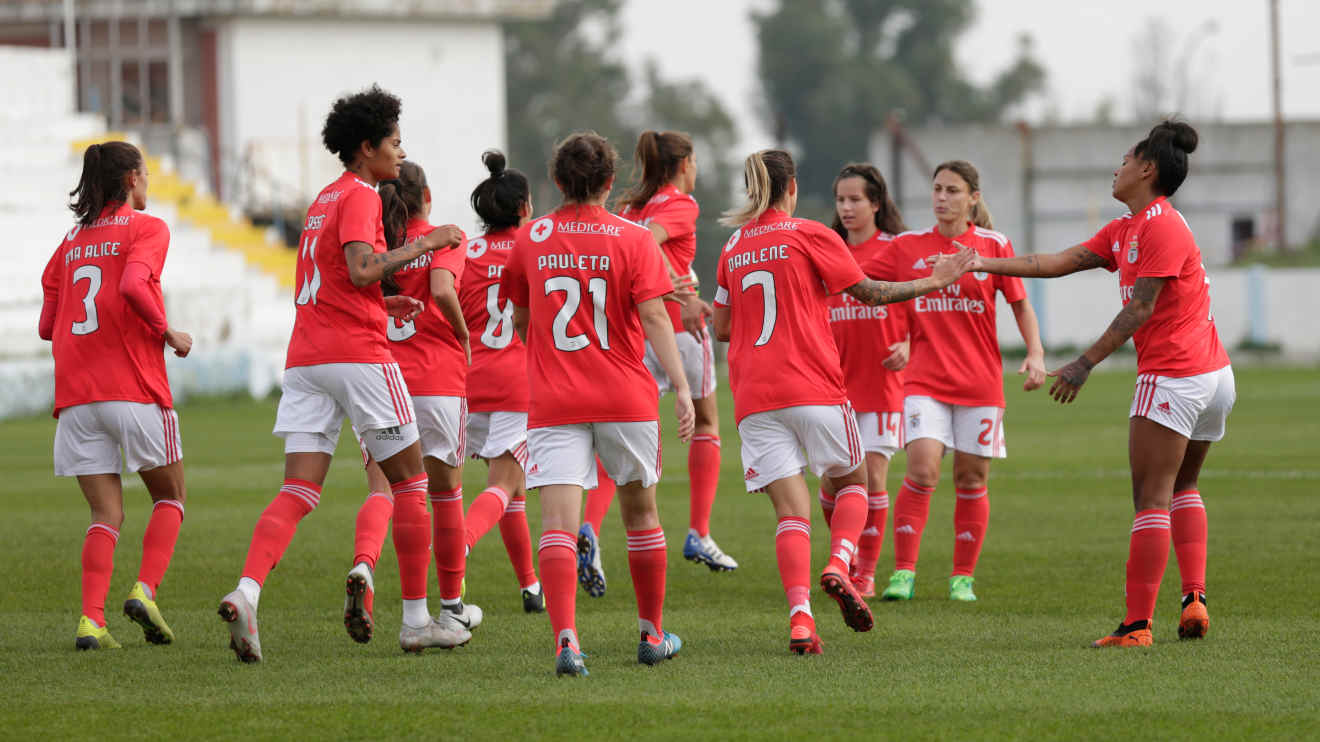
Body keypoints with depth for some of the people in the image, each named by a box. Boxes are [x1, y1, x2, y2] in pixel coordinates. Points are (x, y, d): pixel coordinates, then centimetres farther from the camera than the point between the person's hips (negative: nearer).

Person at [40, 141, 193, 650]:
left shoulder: (72, 240, 17)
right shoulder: (146, 229, -1)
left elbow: (47, 326, 14)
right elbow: (132, 286, -20)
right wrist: (169, 334, -7)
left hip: (76, 396, 5)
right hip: (134, 388, -5)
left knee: (106, 515, 6)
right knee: (170, 497, 13)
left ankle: (92, 620, -11)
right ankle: (145, 590, -7)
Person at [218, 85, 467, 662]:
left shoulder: (324, 199, 21)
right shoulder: (359, 196, -7)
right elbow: (361, 270, -21)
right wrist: (423, 244, -13)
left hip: (306, 356, 8)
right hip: (357, 355, -8)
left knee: (297, 493, -3)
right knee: (409, 481, 5)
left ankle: (247, 591, -26)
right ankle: (417, 619, 9)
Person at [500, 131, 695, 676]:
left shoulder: (530, 239, 4)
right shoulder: (631, 239, -2)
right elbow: (654, 317, -11)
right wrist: (681, 386, -12)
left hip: (552, 401, 0)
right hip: (625, 399, 0)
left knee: (558, 524, -9)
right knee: (640, 511, 18)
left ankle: (565, 640, -27)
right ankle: (652, 634, 29)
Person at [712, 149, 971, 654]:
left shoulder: (733, 248, 14)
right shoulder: (810, 235, 0)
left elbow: (721, 328, 19)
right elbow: (868, 292, 0)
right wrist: (932, 283, 10)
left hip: (754, 400, 3)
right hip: (814, 387, -3)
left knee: (791, 509, -1)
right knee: (851, 483, 17)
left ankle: (800, 615, -20)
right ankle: (839, 565, -11)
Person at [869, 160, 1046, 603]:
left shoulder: (993, 246, 3)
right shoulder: (908, 247, 5)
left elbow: (1020, 304, 7)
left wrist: (1035, 354, -5)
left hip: (980, 380, 1)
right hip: (925, 379, -1)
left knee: (972, 479, 4)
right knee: (922, 470, -16)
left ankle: (963, 578, 15)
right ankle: (903, 573, -11)